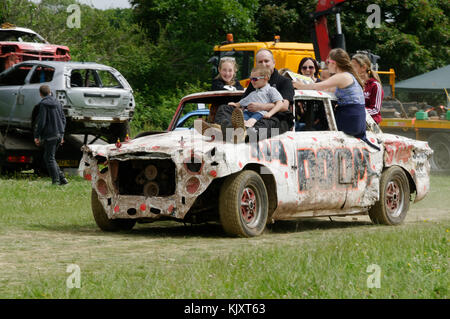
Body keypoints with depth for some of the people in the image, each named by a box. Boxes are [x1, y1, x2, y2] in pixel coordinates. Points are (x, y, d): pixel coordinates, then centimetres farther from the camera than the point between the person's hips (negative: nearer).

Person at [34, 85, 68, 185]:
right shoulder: (57, 102, 12)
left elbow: (41, 121, -15)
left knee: (49, 158, 0)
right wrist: (62, 134, 22)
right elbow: (63, 119, 15)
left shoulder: (43, 104, -10)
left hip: (49, 135, -7)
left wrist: (36, 136, -8)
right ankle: (62, 178, 10)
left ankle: (56, 180, -4)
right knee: (49, 157, 16)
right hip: (59, 134, 7)